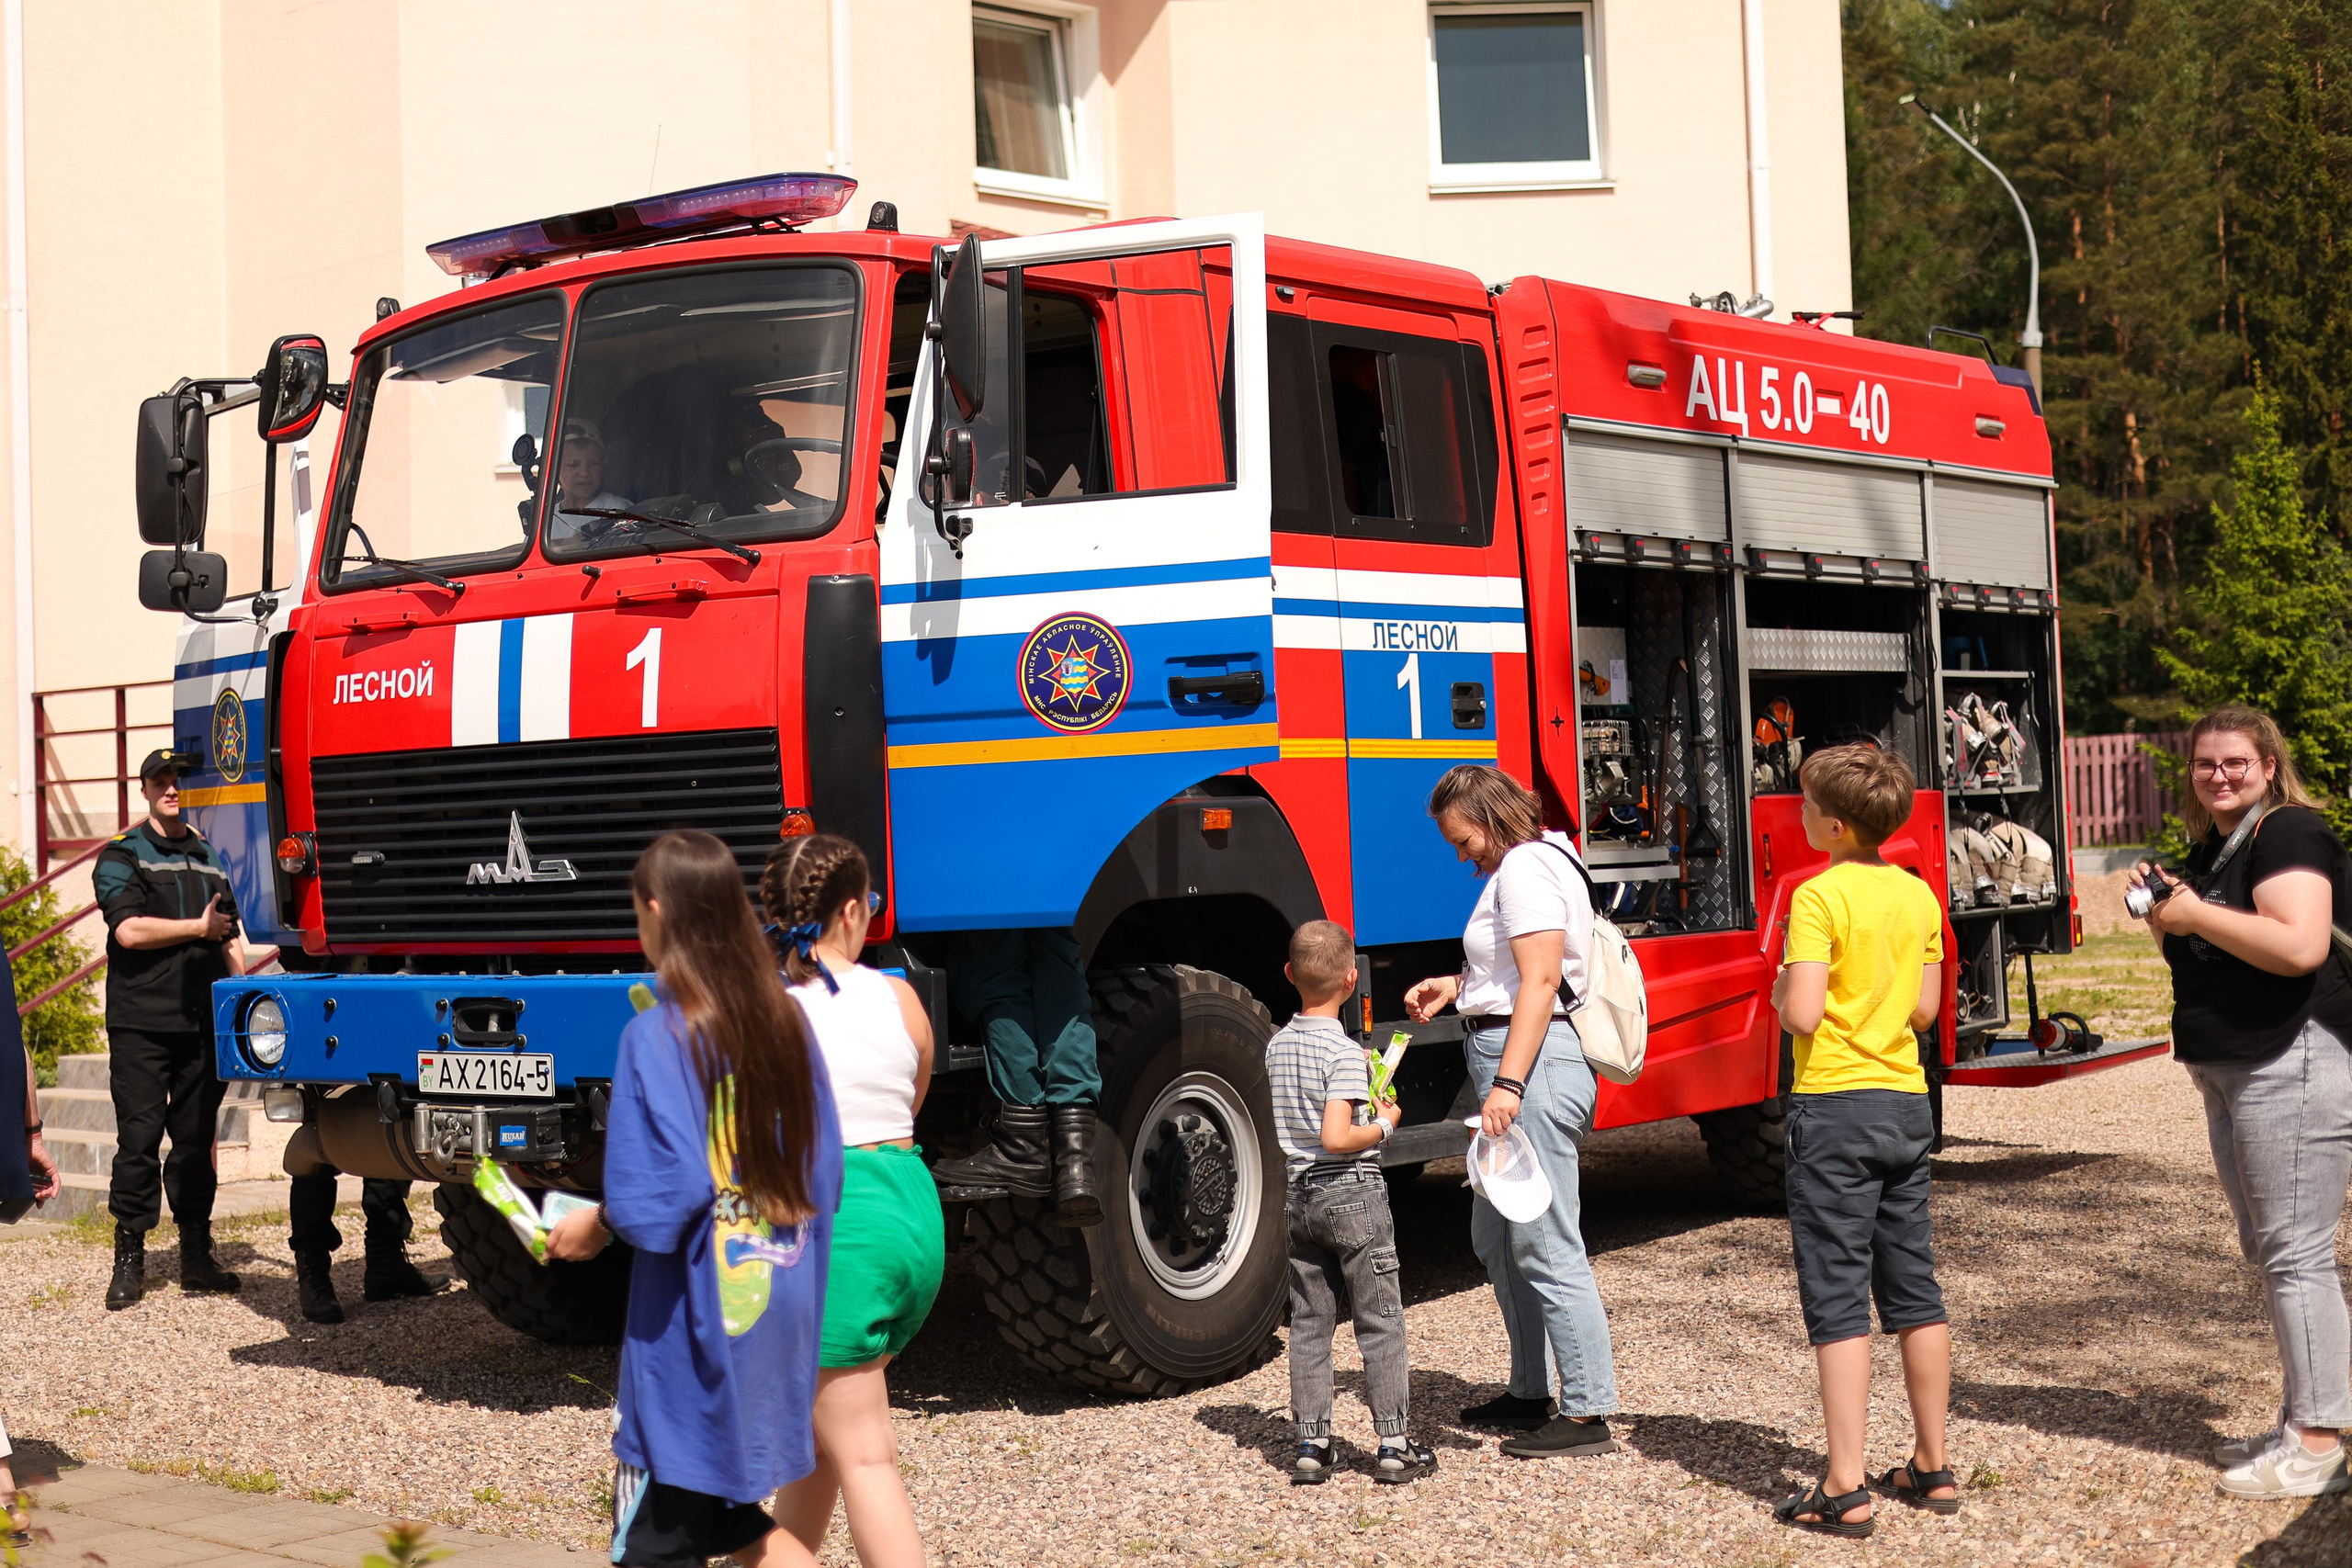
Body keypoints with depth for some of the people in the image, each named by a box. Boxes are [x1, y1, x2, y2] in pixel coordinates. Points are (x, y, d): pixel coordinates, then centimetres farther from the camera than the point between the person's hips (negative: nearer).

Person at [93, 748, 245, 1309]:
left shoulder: (211, 860, 18)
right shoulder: (122, 856, 2)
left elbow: (231, 940, 23)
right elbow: (129, 929, -13)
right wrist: (199, 928, -6)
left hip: (203, 1024, 4)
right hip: (141, 1024, -4)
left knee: (197, 1140, 6)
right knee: (139, 1141, -5)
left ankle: (196, 1255, 12)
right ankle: (129, 1260, 1)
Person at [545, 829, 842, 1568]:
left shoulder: (657, 1036, -15)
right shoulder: (785, 1020, 5)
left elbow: (657, 1203, -21)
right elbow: (822, 1176, 10)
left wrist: (595, 1226, -3)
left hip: (696, 1320, -7)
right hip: (781, 1311, 7)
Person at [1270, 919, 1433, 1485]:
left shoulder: (1277, 1046, 6)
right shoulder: (1345, 1053, -17)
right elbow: (1336, 1138, -25)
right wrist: (1383, 1126, -8)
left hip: (1297, 1196, 7)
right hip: (1352, 1193, -6)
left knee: (1308, 1324, 10)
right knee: (1380, 1323, 3)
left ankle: (1311, 1446, 12)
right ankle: (1394, 1446, 6)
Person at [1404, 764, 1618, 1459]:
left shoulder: (1526, 867, -12)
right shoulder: (1526, 863, 20)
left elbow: (1541, 981, -22)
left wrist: (1508, 1084, -27)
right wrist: (1456, 985, 17)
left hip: (1534, 1062, -12)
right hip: (1517, 1064, 12)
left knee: (1545, 1243, -9)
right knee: (1496, 1237, 18)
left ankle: (1588, 1413, -5)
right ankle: (1530, 1393, 27)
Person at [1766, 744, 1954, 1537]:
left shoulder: (1820, 897, -14)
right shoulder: (1919, 896, 7)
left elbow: (1803, 1015, -19)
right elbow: (1924, 1008, 11)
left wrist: (1781, 989, 0)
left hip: (1835, 1108, -7)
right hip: (1906, 1102, 7)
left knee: (1837, 1299, -4)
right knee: (1914, 1290, 14)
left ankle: (1844, 1489, -4)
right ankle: (1932, 1466, 21)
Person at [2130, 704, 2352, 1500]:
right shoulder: (2212, 847, 17)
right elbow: (2194, 955, 26)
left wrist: (2194, 912, -19)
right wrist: (2160, 908, 6)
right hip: (2230, 1073, 10)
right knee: (2267, 1252, 15)